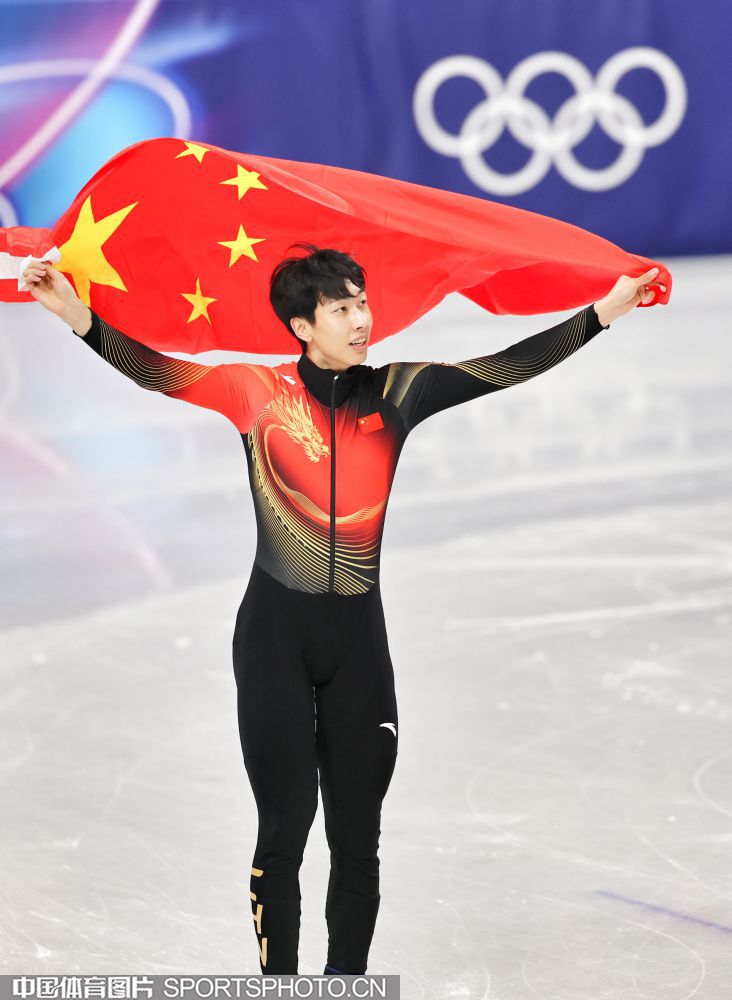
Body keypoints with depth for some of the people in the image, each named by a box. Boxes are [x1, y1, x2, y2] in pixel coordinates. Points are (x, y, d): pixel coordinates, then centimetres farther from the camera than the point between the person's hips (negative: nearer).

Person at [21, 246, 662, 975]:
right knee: (285, 824, -1)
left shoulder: (396, 392, 4)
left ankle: (348, 976, 15)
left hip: (358, 637, 3)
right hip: (275, 633, -3)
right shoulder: (261, 393, -4)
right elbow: (155, 371, -12)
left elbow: (507, 367, 2)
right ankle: (277, 976, 7)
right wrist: (80, 318, -25)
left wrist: (602, 313, -3)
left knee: (357, 830, 6)